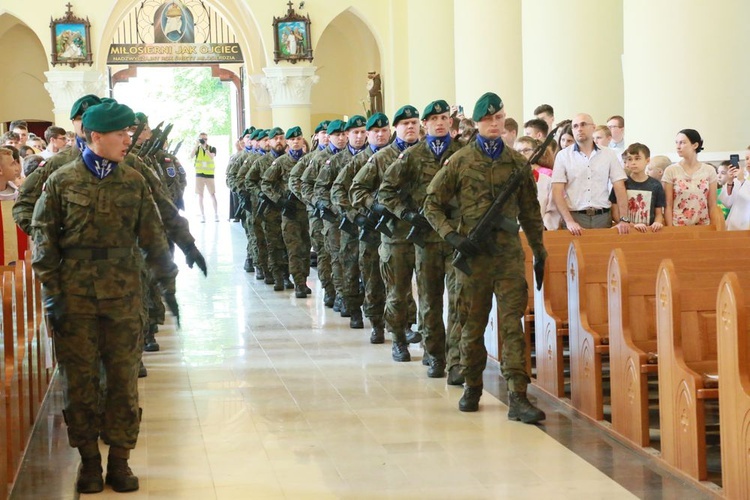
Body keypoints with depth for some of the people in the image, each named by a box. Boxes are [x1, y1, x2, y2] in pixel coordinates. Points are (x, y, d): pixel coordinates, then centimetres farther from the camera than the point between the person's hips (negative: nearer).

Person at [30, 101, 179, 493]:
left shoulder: (134, 182, 6)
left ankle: (119, 460, 12)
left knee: (124, 380, 3)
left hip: (124, 296, 2)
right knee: (80, 380, 3)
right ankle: (89, 460, 14)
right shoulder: (61, 181, 0)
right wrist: (52, 293, -6)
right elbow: (43, 238, 0)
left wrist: (167, 283, 7)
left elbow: (153, 237, 10)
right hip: (75, 296, -2)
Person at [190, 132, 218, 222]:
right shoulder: (197, 148, 4)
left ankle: (216, 214, 6)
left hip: (209, 174, -1)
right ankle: (202, 215, 7)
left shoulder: (212, 148, 2)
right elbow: (191, 156, -13)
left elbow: (212, 157, -17)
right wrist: (196, 145, -20)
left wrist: (205, 148, -25)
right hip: (199, 174, 1)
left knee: (212, 194, -1)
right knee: (200, 195, 2)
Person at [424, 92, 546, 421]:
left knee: (512, 323, -6)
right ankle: (472, 386, 27)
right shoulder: (459, 162, 2)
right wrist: (452, 237, -9)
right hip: (473, 255, -1)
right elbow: (432, 205, 4)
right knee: (472, 324, 9)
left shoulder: (517, 162, 9)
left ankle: (517, 397, -11)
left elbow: (530, 210, 16)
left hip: (509, 254, 1)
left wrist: (539, 251, 15)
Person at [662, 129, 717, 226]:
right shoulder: (671, 171, -2)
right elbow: (668, 206, -3)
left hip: (704, 227, 1)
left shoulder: (709, 171, 3)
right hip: (678, 227, -1)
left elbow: (712, 206, 5)